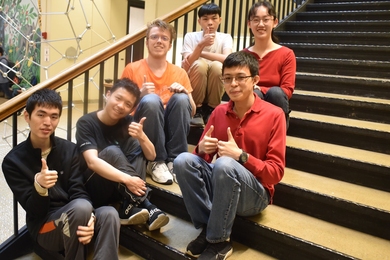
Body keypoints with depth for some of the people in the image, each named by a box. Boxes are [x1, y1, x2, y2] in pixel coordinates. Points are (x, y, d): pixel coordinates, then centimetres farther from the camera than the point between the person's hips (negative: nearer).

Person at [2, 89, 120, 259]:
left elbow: (78, 192, -3)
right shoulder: (13, 161, -6)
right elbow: (35, 211, -10)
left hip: (75, 219, 3)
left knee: (109, 214, -29)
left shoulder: (69, 149, 3)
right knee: (81, 207, -34)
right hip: (43, 227, -3)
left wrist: (89, 217, -25)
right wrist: (39, 186, -33)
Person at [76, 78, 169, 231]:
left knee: (135, 143, -16)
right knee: (111, 151, -29)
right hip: (93, 189, -5)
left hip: (119, 189, 5)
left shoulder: (128, 122, 0)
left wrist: (141, 136, -27)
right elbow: (92, 162, -30)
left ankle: (131, 207, -27)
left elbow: (151, 156, -6)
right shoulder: (86, 123, -14)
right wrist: (127, 179, -42)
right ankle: (143, 204, -26)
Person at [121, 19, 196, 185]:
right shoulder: (132, 69, 4)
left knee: (181, 98, -24)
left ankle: (174, 160, -18)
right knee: (151, 100, -30)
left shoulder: (180, 73, 10)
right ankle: (156, 162, -19)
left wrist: (185, 93, -11)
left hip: (170, 130, 2)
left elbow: (192, 112, 9)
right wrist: (140, 95, -16)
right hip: (142, 130, -2)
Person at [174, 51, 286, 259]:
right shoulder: (219, 112, 4)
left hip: (255, 193, -4)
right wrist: (202, 149, -15)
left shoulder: (273, 114, -9)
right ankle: (207, 228, -12)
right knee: (184, 160, -21)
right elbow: (204, 156, 9)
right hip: (218, 185, 4)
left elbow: (276, 172, -11)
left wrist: (241, 156, -25)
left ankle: (219, 241, -17)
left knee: (224, 164, -35)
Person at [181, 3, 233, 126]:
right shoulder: (190, 37, -3)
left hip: (214, 88, 1)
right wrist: (201, 45, -30)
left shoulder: (225, 38, -1)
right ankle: (197, 110, -12)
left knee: (217, 65, -28)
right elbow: (186, 67, -17)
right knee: (199, 64, -28)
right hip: (193, 87, 0)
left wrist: (201, 53, -23)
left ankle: (211, 111, -10)